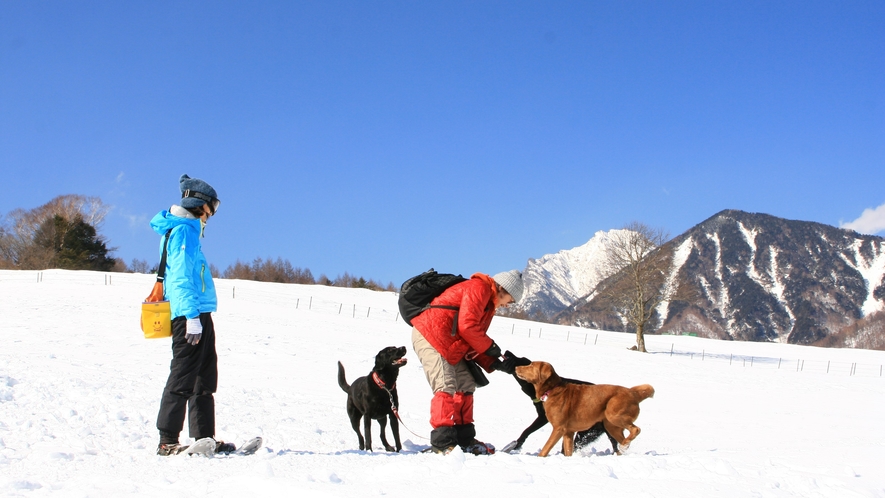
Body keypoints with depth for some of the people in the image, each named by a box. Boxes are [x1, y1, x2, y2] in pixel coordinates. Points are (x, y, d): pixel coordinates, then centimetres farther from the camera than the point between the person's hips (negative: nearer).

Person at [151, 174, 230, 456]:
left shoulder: (188, 229, 21)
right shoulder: (184, 230, -9)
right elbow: (182, 276, -17)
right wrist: (192, 316, -22)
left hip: (199, 314, 10)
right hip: (191, 315, -10)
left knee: (205, 379, 12)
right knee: (182, 379, -9)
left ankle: (204, 438, 17)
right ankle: (168, 441, -6)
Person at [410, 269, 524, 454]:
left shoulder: (488, 305, 22)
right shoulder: (479, 287, -9)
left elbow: (473, 345, 19)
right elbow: (467, 326, -19)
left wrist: (496, 364, 7)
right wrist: (490, 347, -6)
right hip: (430, 333, -11)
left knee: (465, 385, 8)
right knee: (447, 387, -17)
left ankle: (464, 439, 11)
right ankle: (442, 442, -18)